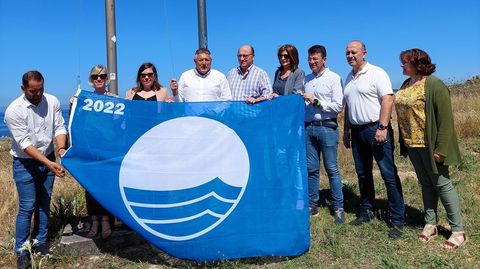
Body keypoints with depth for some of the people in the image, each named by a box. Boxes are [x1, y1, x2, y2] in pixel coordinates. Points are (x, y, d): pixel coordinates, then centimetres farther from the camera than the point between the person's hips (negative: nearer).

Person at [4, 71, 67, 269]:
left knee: (44, 203, 12)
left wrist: (61, 149, -23)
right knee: (27, 206, -2)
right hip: (25, 163, -4)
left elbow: (59, 127, -4)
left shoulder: (52, 101, -7)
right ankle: (21, 250, 14)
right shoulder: (14, 110, -19)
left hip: (48, 159, 4)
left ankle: (40, 242, 28)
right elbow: (25, 143, -21)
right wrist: (49, 163, -29)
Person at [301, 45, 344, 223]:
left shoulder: (334, 78, 0)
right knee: (311, 169, 8)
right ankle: (312, 205, 17)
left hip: (327, 127, -4)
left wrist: (316, 101, -12)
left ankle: (338, 208, 9)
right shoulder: (306, 80, 15)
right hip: (308, 127, 5)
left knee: (332, 169, 0)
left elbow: (338, 107, -8)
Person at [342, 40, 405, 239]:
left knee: (389, 175, -4)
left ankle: (397, 221, 2)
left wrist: (382, 128, -22)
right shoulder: (349, 78, 17)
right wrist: (346, 130, 18)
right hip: (357, 131, 7)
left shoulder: (376, 73, -5)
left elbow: (387, 100, -14)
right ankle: (367, 212, 26)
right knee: (363, 174, 14)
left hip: (376, 128, -7)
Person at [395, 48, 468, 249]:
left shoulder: (433, 85, -14)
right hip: (412, 144, 7)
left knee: (442, 183, 1)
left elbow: (446, 118, -17)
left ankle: (458, 230, 13)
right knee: (426, 184, 14)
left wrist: (441, 149, -21)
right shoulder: (406, 85, 9)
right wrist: (403, 143, 11)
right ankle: (430, 225, 25)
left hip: (429, 144, -7)